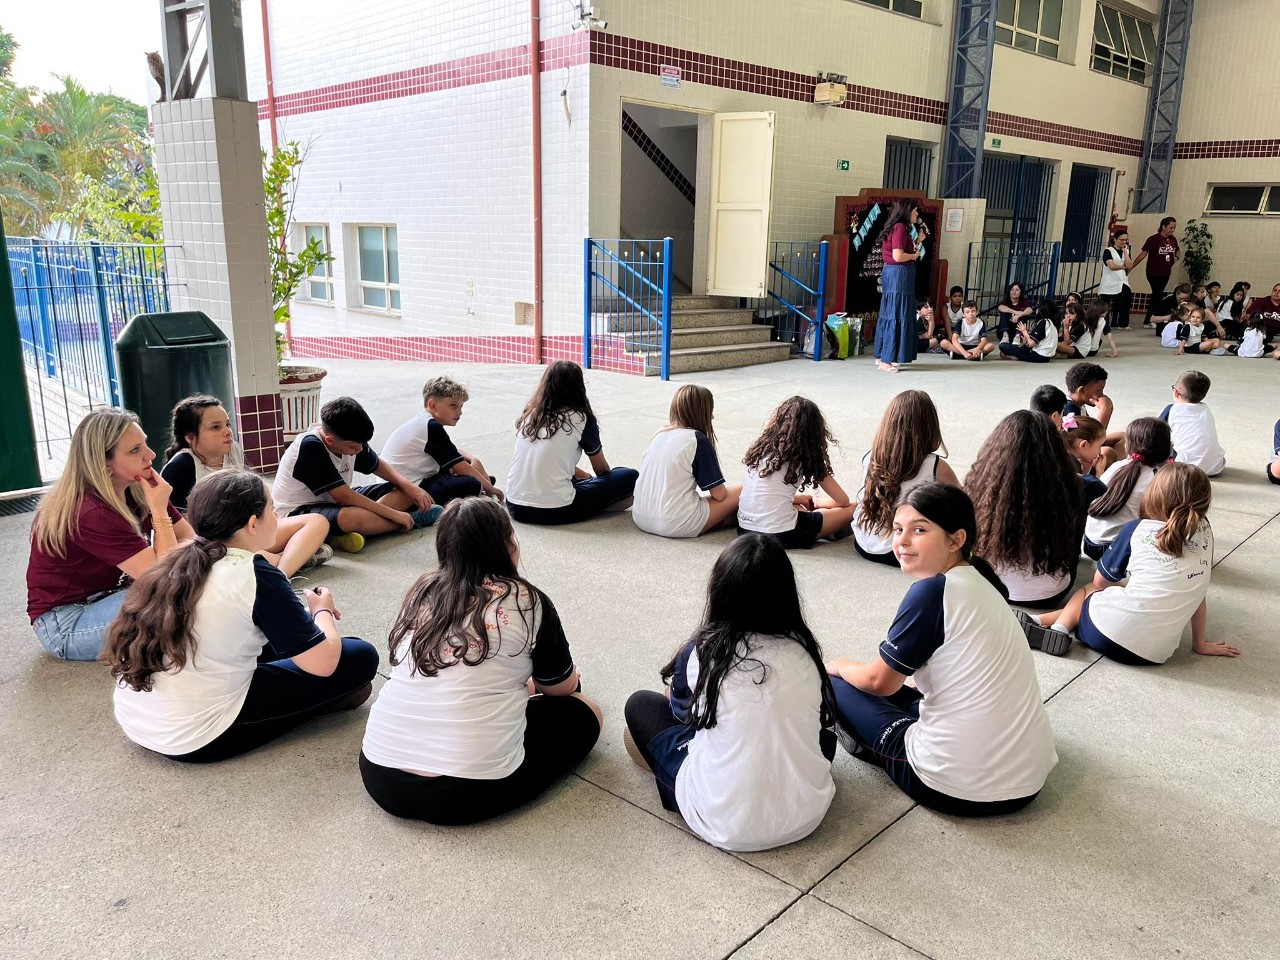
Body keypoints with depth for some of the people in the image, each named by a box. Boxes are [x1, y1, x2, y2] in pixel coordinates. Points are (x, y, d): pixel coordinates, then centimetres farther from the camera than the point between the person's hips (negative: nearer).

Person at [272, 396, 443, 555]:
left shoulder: (350, 440, -8)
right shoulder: (310, 446, -29)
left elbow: (378, 466, 9)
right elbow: (344, 496, -30)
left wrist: (410, 487, -9)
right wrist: (394, 514, -27)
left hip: (335, 503, 8)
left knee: (406, 494, -1)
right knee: (353, 517, -40)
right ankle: (412, 520, -14)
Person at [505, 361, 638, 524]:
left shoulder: (530, 414, 11)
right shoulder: (580, 418, -3)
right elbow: (602, 469, 13)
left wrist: (586, 476, 38)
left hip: (515, 506, 6)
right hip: (555, 511, -6)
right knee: (630, 477, 3)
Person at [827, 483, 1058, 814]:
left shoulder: (932, 591, -18)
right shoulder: (979, 579, 7)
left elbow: (880, 683, -7)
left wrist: (838, 666, 13)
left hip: (959, 789, -8)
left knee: (835, 685, 6)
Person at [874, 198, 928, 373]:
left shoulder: (897, 227, 16)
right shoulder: (900, 228, -15)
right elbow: (898, 256, -22)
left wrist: (918, 241, 14)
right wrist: (915, 255, -7)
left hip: (894, 274, 10)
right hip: (899, 274, -10)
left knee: (890, 314, 12)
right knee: (896, 316, -7)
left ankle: (883, 356, 17)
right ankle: (886, 361, -5)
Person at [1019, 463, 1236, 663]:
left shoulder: (1138, 529, 1)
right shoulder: (1204, 532, 8)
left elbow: (1101, 582, 11)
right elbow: (1198, 591, 14)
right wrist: (1201, 643, 24)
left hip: (1111, 634, -3)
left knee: (1087, 590, 30)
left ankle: (1059, 629, 6)